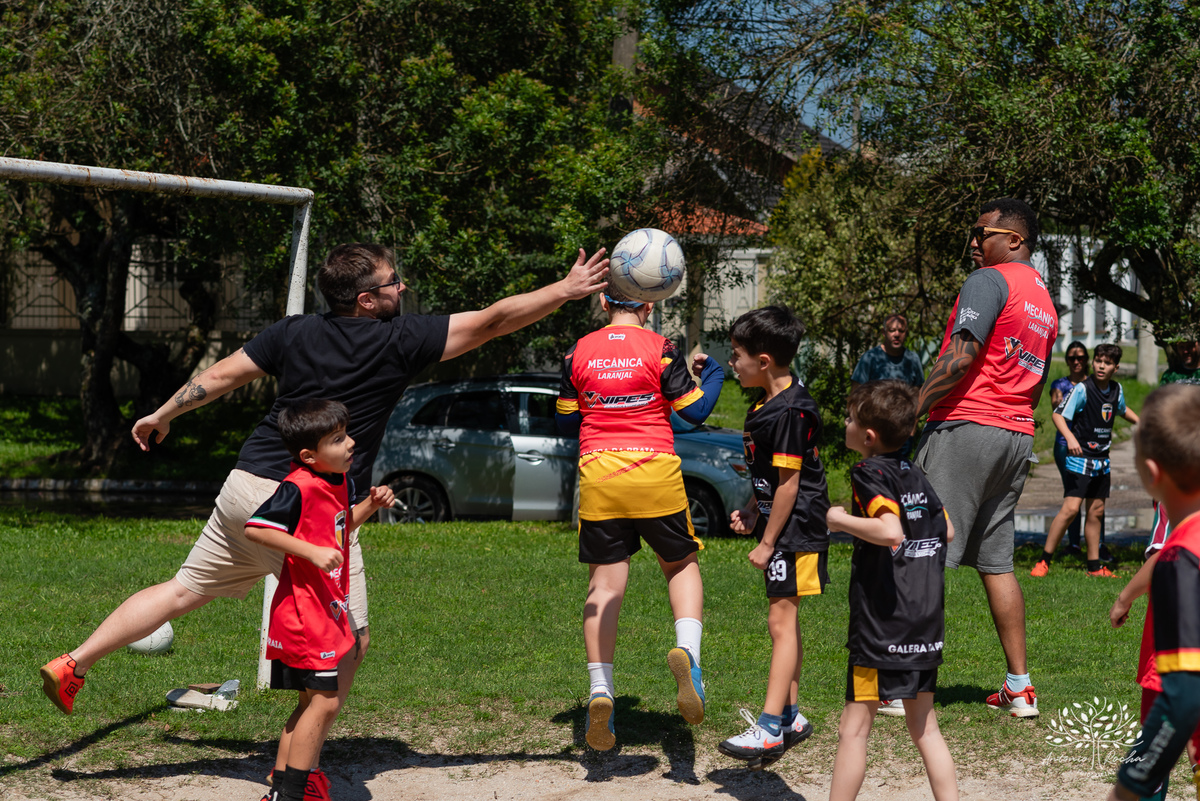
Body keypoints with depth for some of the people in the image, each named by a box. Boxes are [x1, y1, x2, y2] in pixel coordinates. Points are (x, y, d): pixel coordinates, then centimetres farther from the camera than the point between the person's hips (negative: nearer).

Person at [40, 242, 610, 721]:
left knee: (184, 591, 18)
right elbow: (493, 320, -4)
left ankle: (71, 666, 17)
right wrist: (566, 291, 4)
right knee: (350, 640, 4)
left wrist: (162, 416, 26)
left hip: (246, 486, 6)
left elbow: (222, 375, 12)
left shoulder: (295, 332, 6)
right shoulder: (400, 340, -7)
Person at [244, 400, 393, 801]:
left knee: (312, 702, 16)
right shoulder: (299, 488, -19)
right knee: (324, 703, -9)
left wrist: (370, 504, 7)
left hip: (327, 608, 10)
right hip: (304, 611, -10)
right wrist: (312, 552, -26)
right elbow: (254, 528, -23)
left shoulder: (340, 481, 9)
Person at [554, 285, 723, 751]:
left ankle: (600, 690, -6)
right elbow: (695, 411, 1)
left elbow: (565, 421, 12)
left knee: (604, 585, 6)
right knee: (681, 564, 17)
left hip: (598, 476, 2)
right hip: (656, 474, -1)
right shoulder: (660, 349, -4)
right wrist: (711, 372, 18)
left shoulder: (579, 353, 4)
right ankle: (688, 650, -10)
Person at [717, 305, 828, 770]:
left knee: (781, 621, -11)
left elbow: (789, 481, -20)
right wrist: (753, 514, 11)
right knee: (784, 622, 16)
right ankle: (790, 716, 25)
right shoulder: (767, 404, 11)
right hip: (781, 528, 10)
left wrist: (767, 543, -17)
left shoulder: (790, 410, -21)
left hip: (794, 531, -10)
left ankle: (770, 729, -13)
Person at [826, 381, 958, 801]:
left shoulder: (870, 473, -11)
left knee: (854, 729, -1)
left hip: (883, 624, -8)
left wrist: (841, 520, -14)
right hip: (927, 625, 8)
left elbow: (891, 531, -26)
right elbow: (947, 531, 19)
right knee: (924, 728, 15)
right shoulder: (914, 475, 11)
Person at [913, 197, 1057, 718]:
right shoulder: (1045, 303, 21)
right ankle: (1019, 688, 11)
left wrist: (910, 411, -15)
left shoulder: (989, 280, -6)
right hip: (1018, 437, 9)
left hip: (965, 426, -9)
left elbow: (961, 356, -17)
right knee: (996, 562, 12)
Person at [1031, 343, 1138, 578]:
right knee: (1071, 508, -16)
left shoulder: (1116, 389, 6)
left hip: (1102, 460, 7)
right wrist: (1070, 437, -35)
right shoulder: (1082, 389, -14)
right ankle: (1044, 561, -9)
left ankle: (1094, 567, 18)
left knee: (1096, 511, 11)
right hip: (1080, 457, -7)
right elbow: (1058, 414, -20)